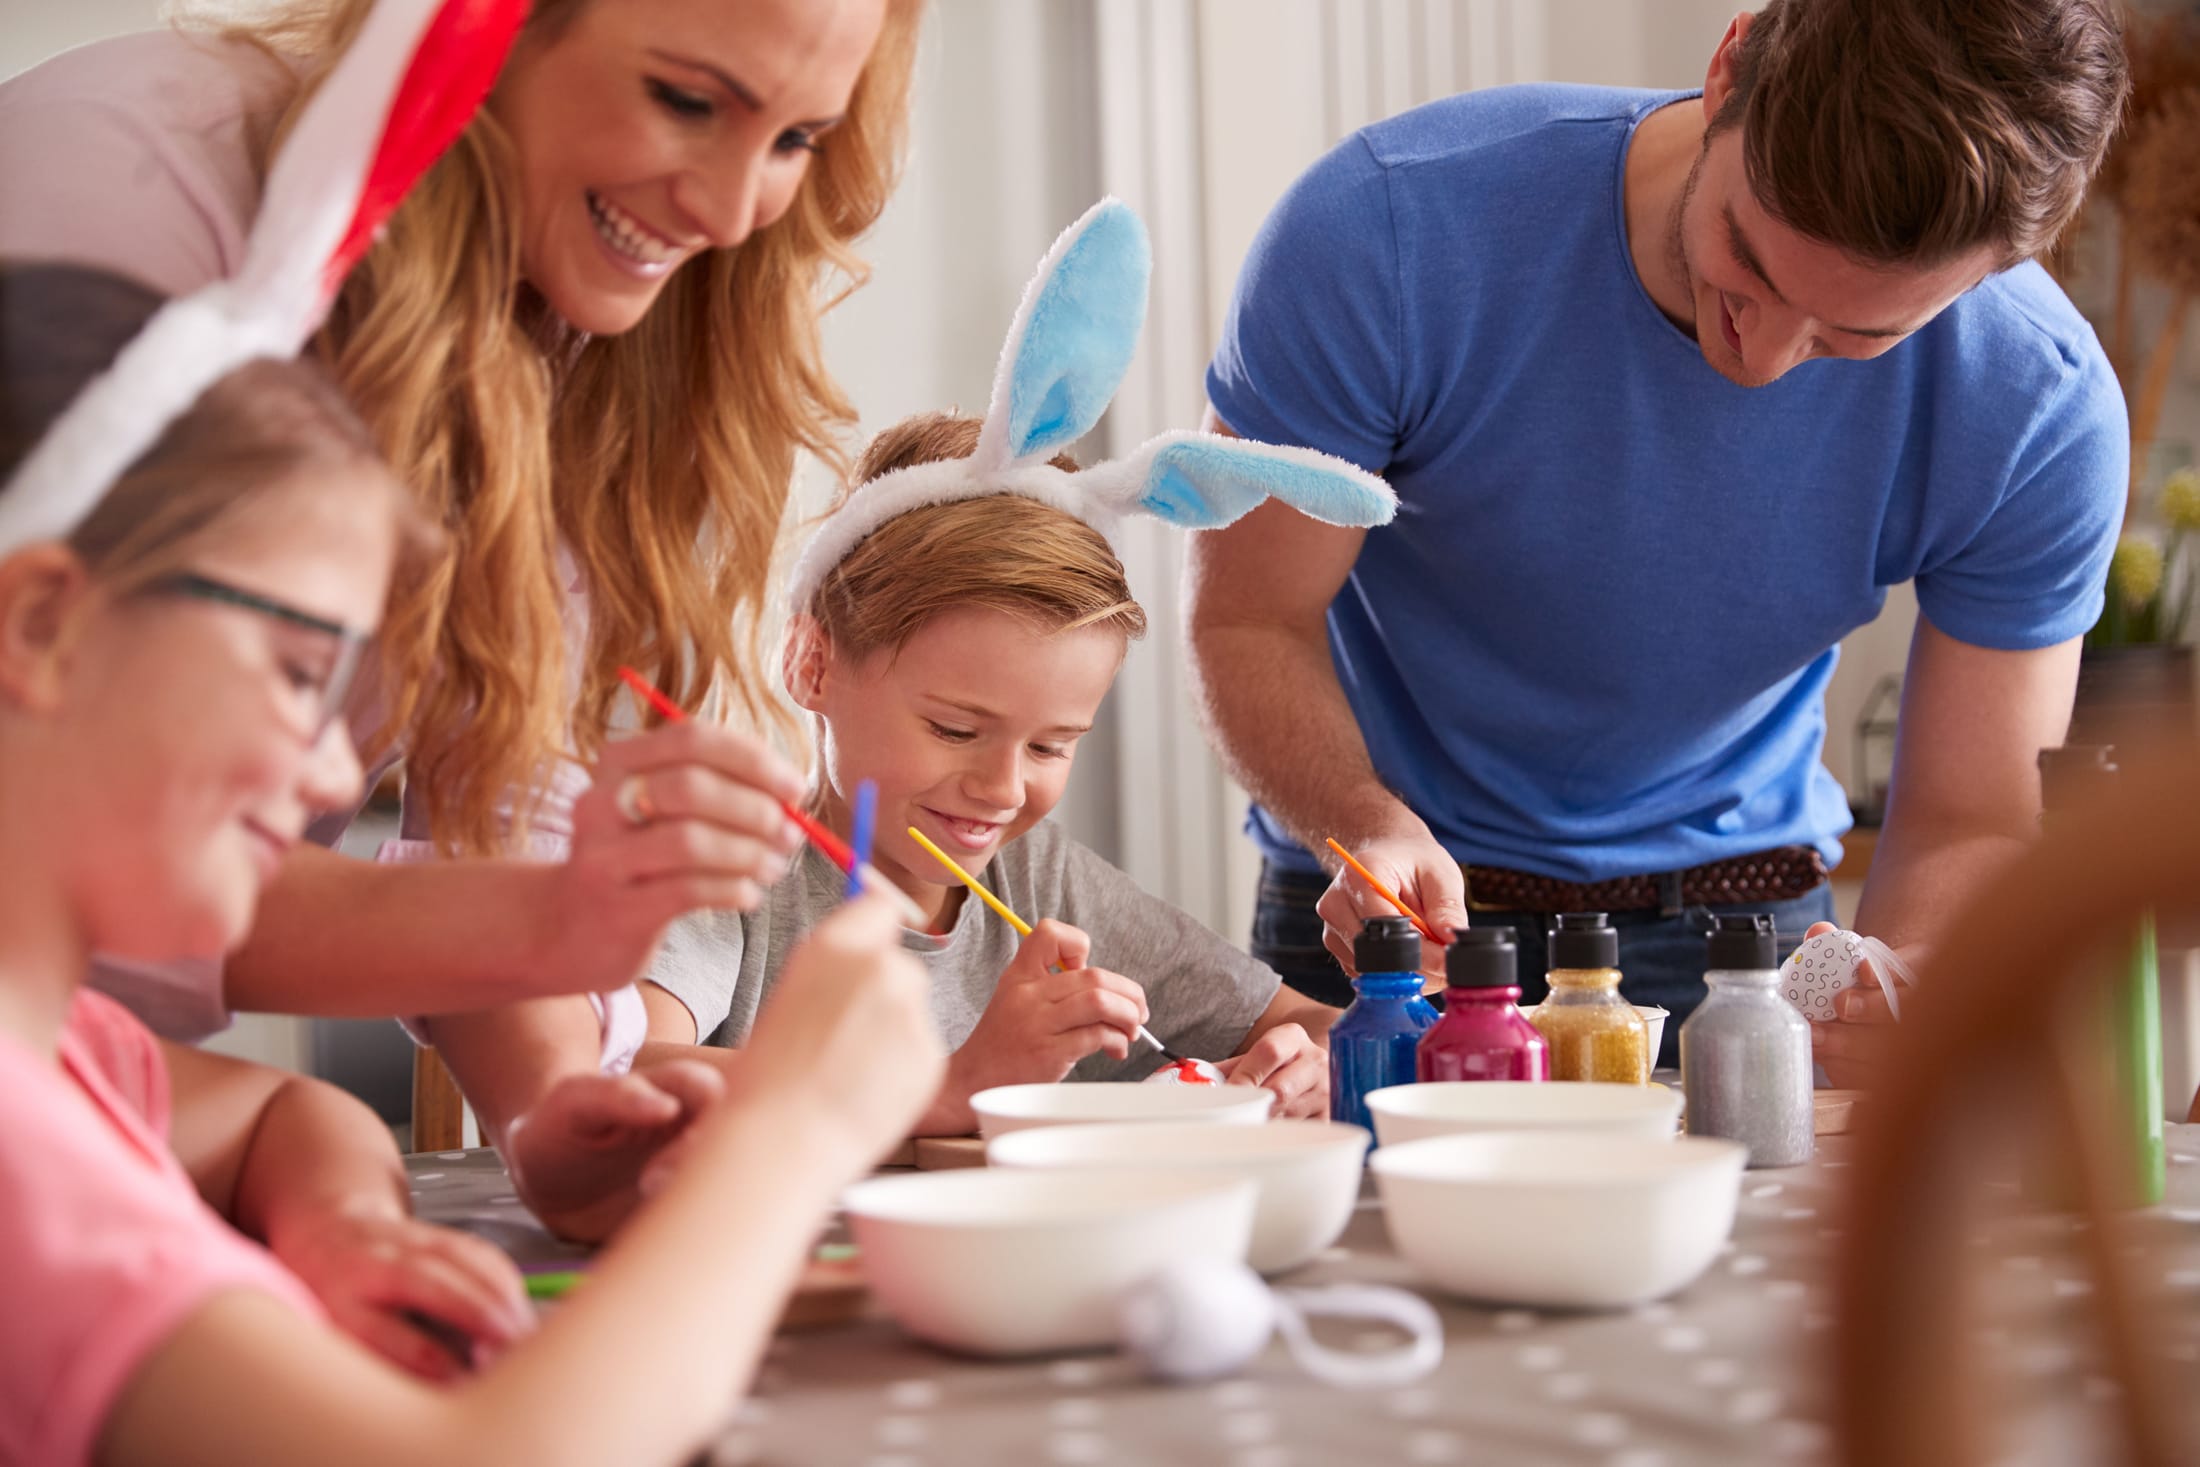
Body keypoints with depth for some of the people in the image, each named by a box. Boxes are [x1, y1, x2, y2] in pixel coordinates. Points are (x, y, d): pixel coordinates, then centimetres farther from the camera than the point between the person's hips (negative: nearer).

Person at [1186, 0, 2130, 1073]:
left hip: (1735, 915, 2)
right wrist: (1371, 826, -36)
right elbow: (1249, 621, -16)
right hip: (1386, 894, -1)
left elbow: (1974, 824, -13)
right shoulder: (1384, 231, -26)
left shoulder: (2041, 410, -20)